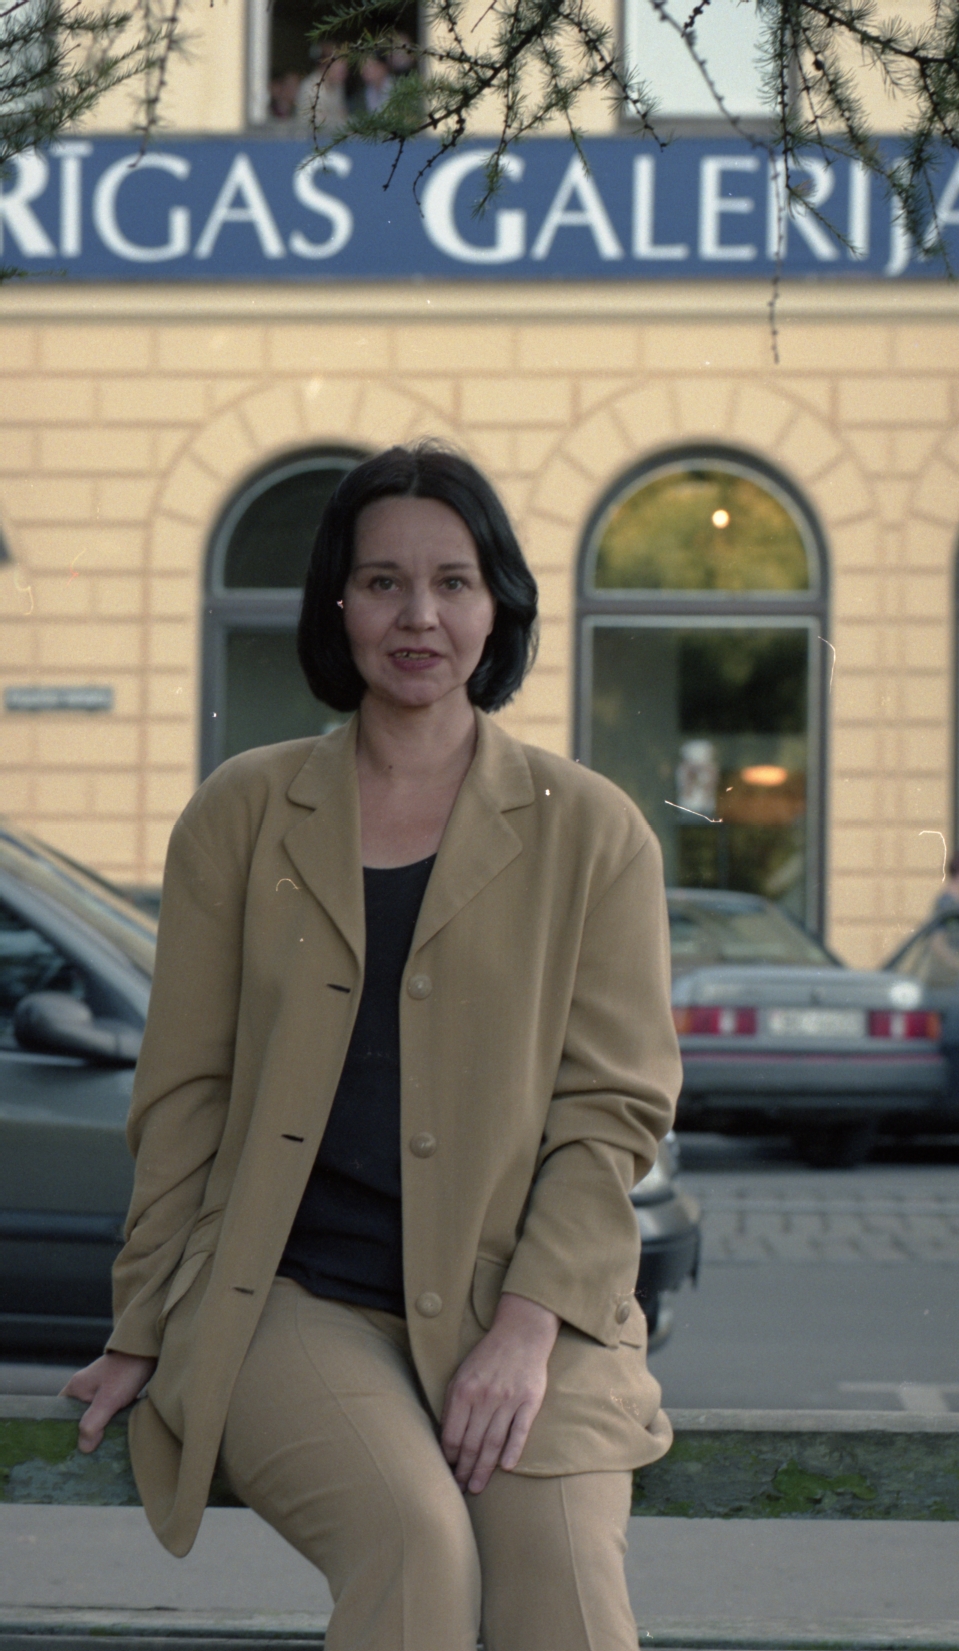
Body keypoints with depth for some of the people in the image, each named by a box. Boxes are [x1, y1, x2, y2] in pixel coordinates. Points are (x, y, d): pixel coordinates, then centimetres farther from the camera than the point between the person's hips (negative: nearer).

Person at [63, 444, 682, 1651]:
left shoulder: (589, 830, 7)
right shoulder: (244, 814, 10)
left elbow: (615, 1104, 2)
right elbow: (183, 1090, 11)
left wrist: (528, 1326, -10)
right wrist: (145, 1334, 6)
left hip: (525, 1311, 0)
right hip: (292, 1298, 0)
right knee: (415, 1539, -29)